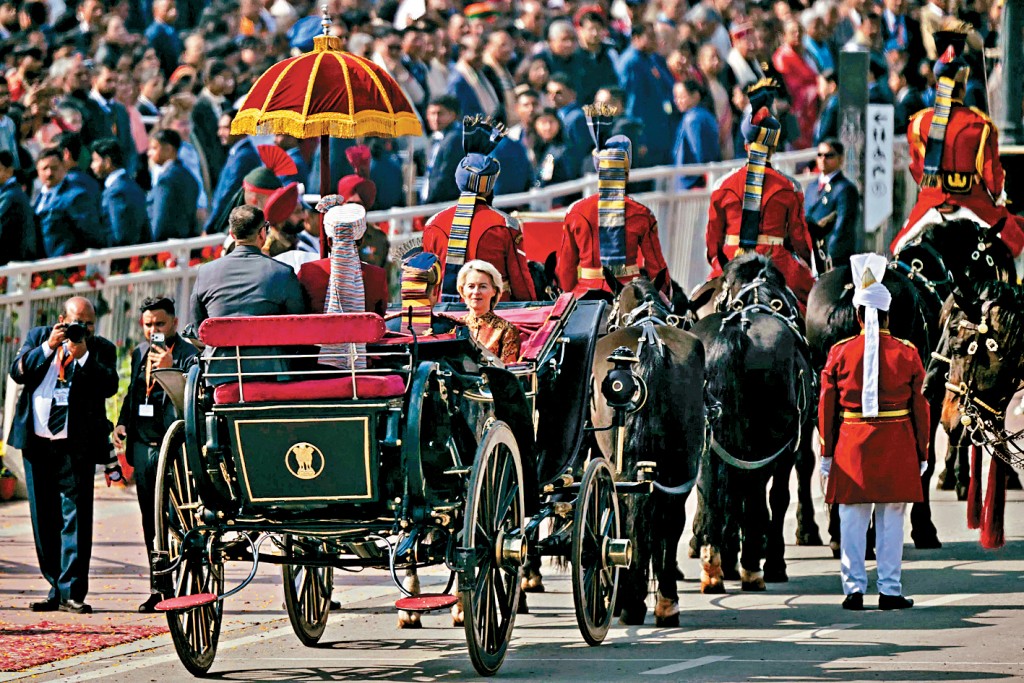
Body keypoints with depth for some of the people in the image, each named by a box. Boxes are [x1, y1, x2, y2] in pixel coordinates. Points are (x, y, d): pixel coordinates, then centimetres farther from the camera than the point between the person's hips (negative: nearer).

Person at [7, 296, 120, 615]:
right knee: (44, 519, 7)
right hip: (37, 441, 3)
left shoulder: (101, 349, 7)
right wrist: (48, 346, -10)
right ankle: (56, 587, 15)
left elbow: (109, 386, -7)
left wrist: (83, 355, -14)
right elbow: (18, 372, -1)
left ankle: (72, 591, -10)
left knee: (75, 516, -9)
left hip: (76, 444, -3)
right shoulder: (38, 338, 12)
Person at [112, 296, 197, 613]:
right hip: (143, 447, 7)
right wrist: (123, 421, 14)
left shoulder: (189, 355, -5)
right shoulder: (140, 353, 17)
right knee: (151, 523, 9)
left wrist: (169, 369, -27)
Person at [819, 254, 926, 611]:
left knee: (853, 521, 5)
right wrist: (921, 455, 9)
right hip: (897, 447, 0)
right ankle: (890, 591, 5)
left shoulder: (840, 353, -2)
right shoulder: (906, 354, -2)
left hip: (851, 446, 0)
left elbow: (827, 407, 1)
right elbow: (919, 407, 1)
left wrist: (827, 454, 9)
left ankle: (854, 588, 3)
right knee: (891, 521, 4)